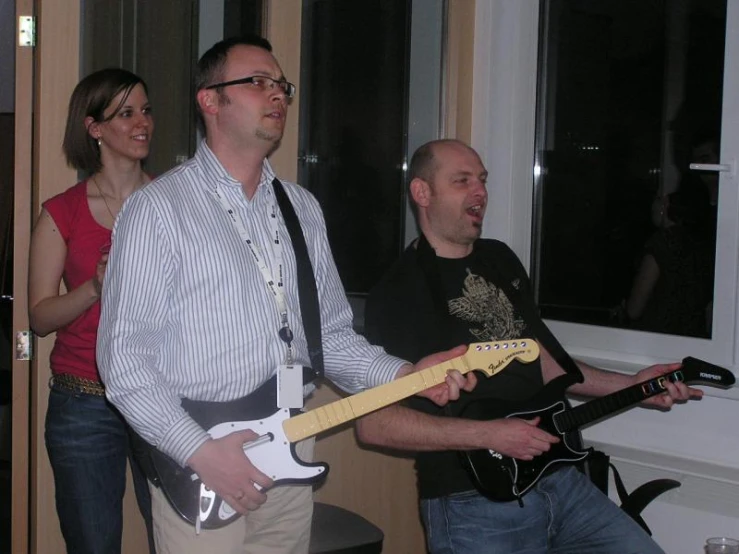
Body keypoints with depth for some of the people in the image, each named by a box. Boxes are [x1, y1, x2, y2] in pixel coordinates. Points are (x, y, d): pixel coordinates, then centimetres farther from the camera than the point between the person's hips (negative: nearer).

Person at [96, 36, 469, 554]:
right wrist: (201, 451, -19)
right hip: (197, 471, -6)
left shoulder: (302, 209, 11)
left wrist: (406, 375, -2)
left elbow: (332, 333, 14)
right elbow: (123, 355, -12)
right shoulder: (158, 209, -9)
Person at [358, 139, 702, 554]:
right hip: (473, 505, -7)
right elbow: (372, 423, -17)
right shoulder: (399, 292, -12)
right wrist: (487, 434, -21)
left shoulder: (501, 260, 12)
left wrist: (630, 385, 13)